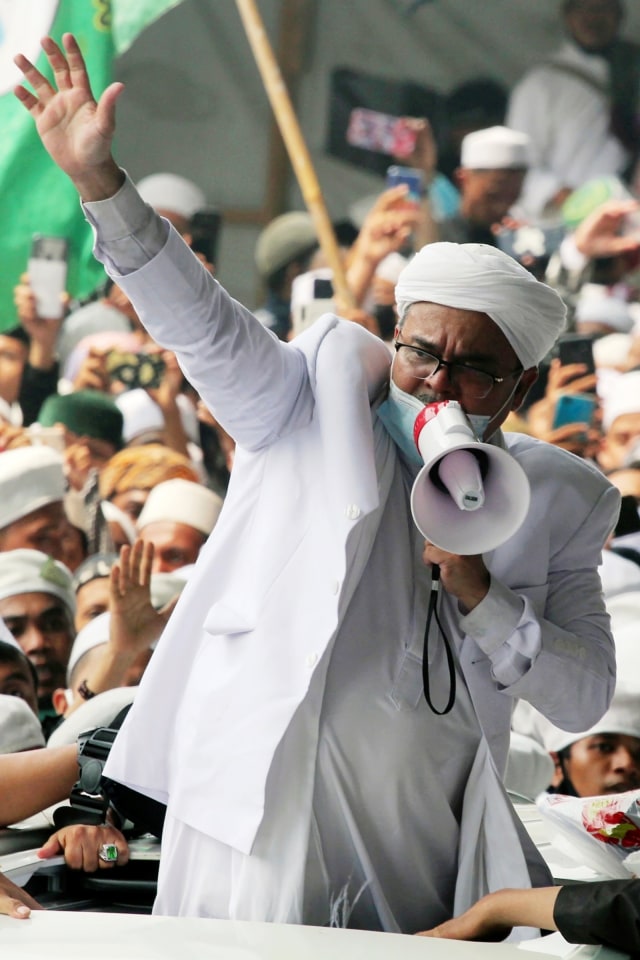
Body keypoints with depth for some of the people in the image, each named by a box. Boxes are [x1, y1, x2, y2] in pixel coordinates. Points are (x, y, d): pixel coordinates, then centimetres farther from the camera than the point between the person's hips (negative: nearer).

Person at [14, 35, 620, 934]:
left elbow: (585, 698, 5)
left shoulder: (559, 504, 8)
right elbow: (203, 321, -8)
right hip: (270, 818, -2)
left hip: (429, 847, 3)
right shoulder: (324, 403, 4)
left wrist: (482, 599, -10)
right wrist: (98, 179, -19)